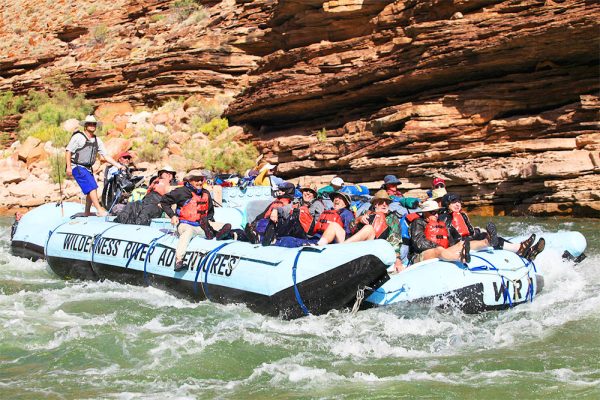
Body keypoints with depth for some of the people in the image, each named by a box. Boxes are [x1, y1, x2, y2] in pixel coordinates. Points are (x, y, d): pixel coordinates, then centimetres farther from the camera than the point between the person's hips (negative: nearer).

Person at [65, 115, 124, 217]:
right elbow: (68, 152, -9)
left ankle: (87, 212, 23)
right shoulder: (78, 137, -7)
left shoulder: (97, 140, 11)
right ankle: (99, 210, -18)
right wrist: (68, 167, -17)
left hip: (88, 168, 8)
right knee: (92, 187, -18)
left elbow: (105, 155, 10)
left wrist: (118, 165, 1)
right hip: (78, 167, -8)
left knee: (91, 190, 9)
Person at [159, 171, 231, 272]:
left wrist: (209, 220, 16)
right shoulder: (182, 192, 0)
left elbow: (211, 210, 33)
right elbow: (164, 201, 5)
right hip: (185, 225, -5)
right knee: (188, 232, -40)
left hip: (201, 225, 5)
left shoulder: (206, 194, 17)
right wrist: (172, 215, -3)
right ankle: (178, 261, -52)